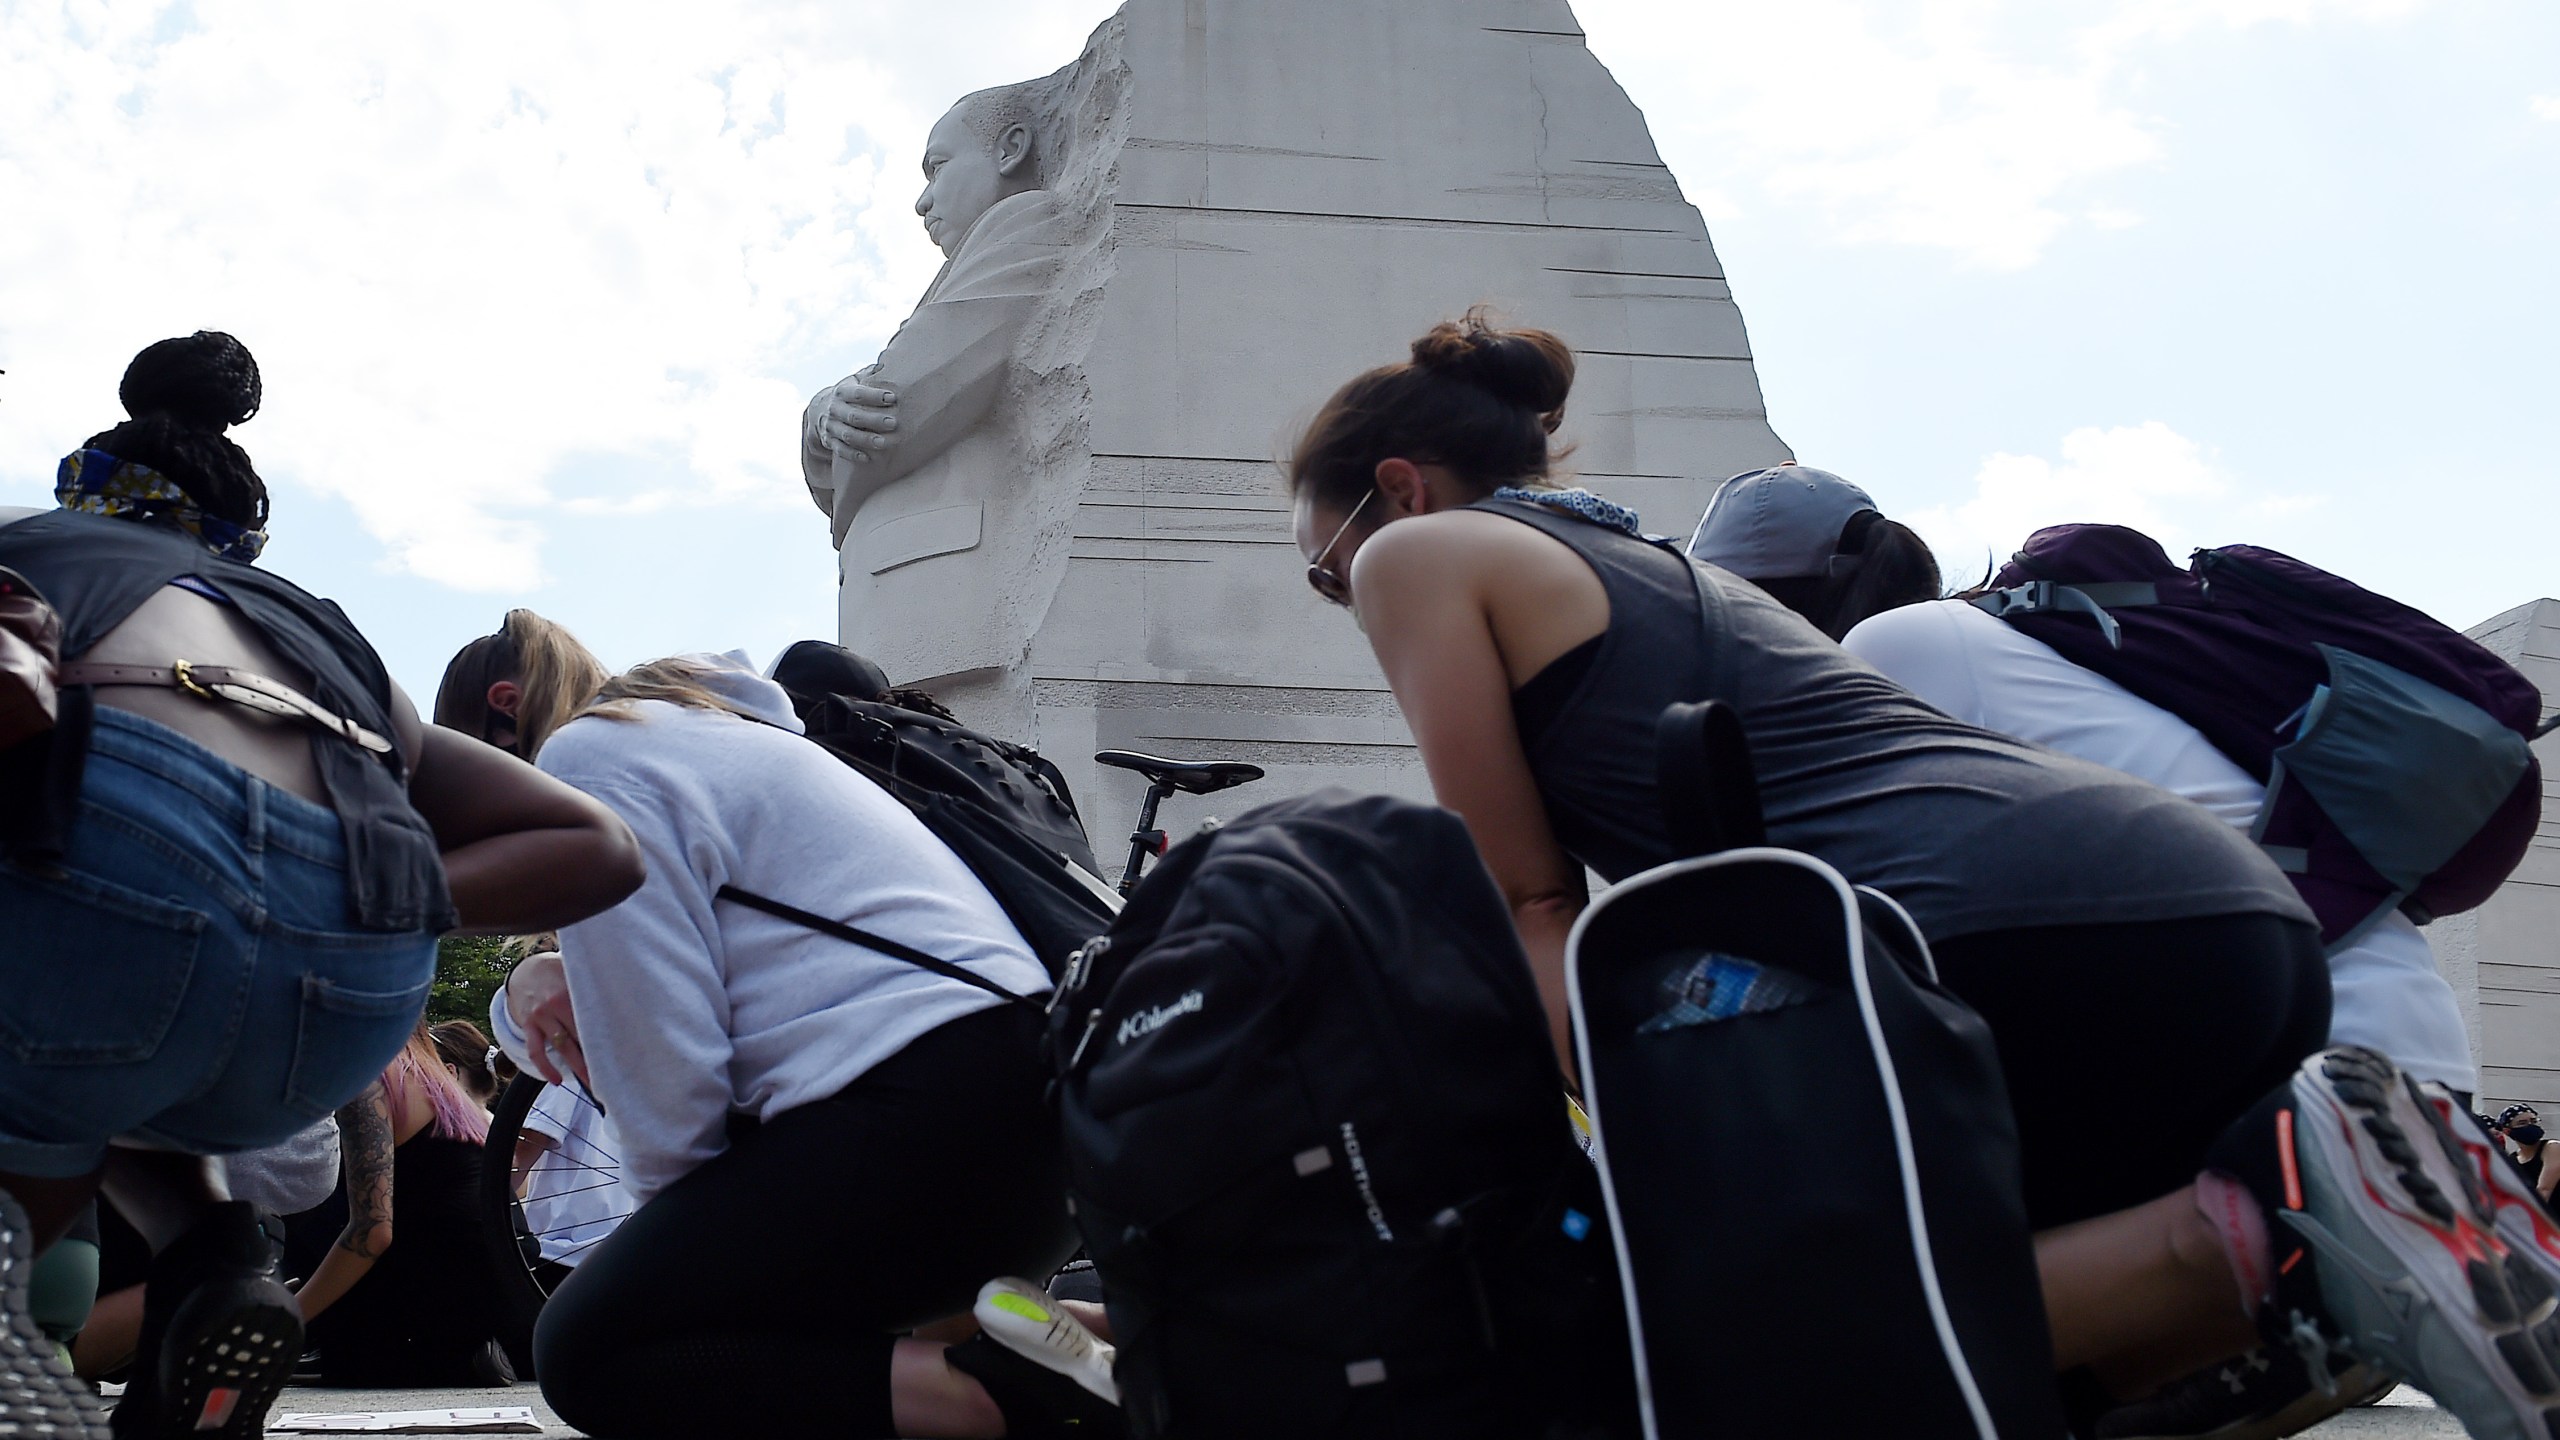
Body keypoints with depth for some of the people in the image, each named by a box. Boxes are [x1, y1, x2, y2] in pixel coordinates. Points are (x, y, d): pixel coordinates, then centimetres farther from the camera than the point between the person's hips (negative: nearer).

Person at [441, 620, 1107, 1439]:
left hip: (923, 1123, -10)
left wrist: (675, 1224, 6)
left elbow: (662, 1062, -9)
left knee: (585, 1349, -2)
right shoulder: (715, 735, 31)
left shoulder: (585, 757, 0)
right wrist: (535, 989, 9)